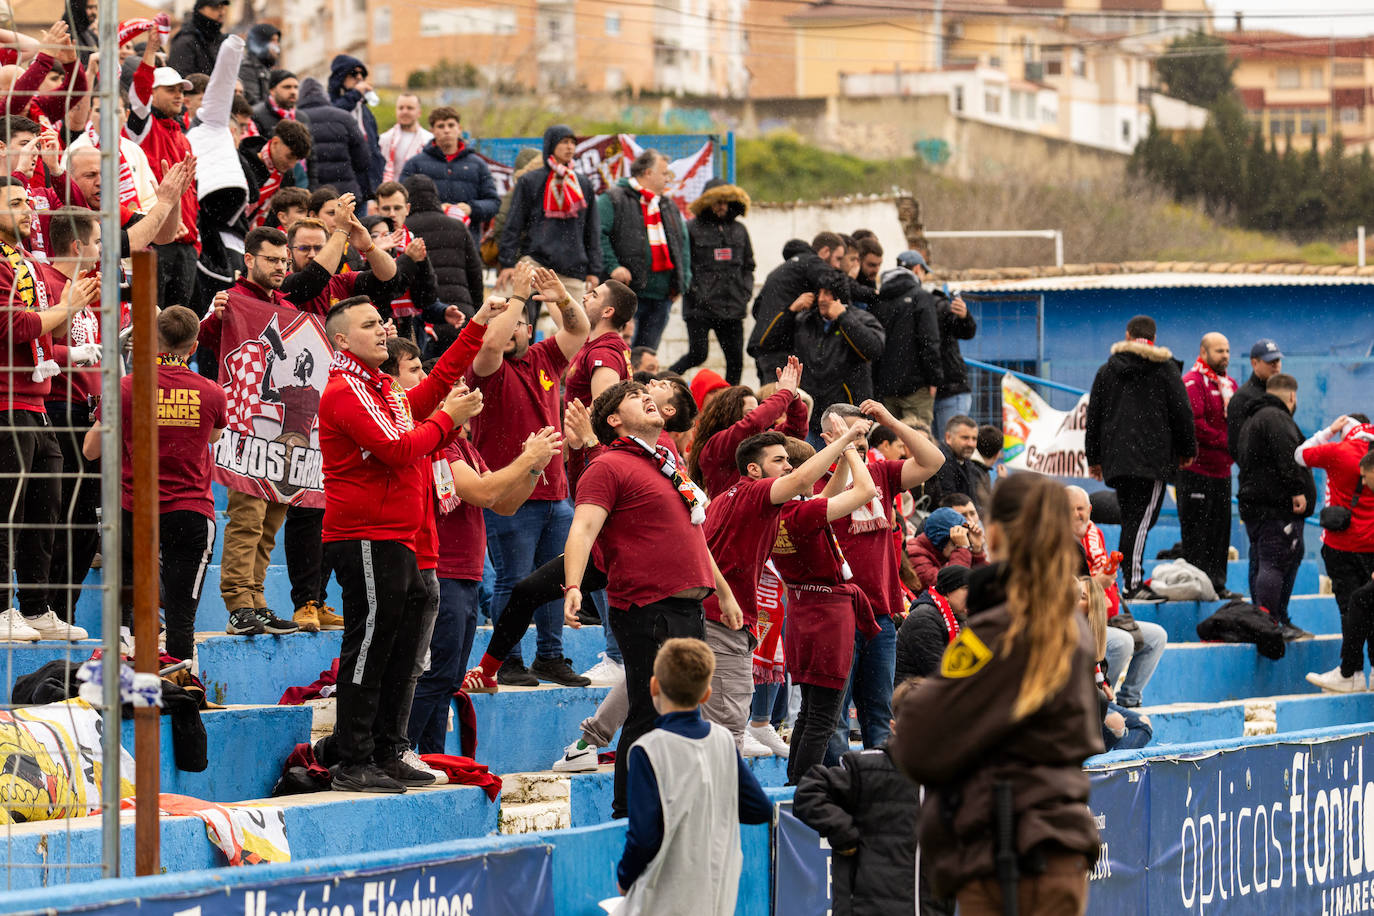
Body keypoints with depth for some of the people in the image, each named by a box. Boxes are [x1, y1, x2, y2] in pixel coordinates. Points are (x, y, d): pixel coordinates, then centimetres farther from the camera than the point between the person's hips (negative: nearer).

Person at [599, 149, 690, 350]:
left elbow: (683, 243, 24)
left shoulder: (669, 206, 21)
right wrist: (612, 266, -19)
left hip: (662, 295, 7)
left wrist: (682, 280, 13)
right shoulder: (613, 200, -2)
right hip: (628, 289, -7)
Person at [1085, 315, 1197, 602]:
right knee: (1141, 519, -9)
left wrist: (1094, 458, 20)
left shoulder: (1107, 370, 12)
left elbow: (1094, 416, 14)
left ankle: (1131, 580, 8)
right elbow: (1181, 412, 0)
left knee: (1129, 518, 12)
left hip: (1116, 457, 4)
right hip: (1153, 456, -4)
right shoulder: (1164, 368, 1)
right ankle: (1134, 583, -16)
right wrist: (1188, 450, 11)